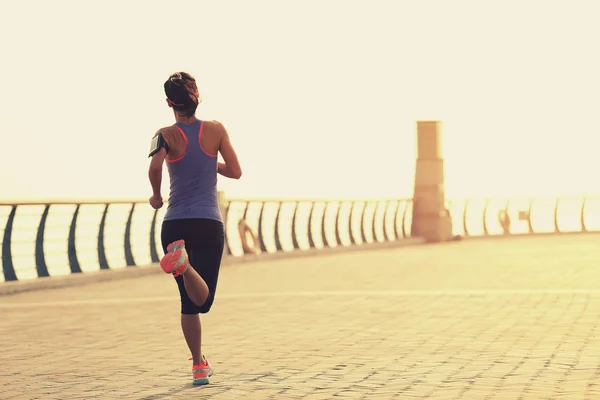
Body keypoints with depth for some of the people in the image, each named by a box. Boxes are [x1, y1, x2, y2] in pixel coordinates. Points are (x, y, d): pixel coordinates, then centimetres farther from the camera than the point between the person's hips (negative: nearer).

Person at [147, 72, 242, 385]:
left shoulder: (166, 135, -3)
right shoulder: (215, 130, 0)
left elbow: (155, 166, -22)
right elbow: (235, 171, 1)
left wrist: (156, 195, -3)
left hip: (175, 225, 1)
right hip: (209, 224, -1)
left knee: (189, 302, 13)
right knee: (202, 299, -2)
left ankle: (199, 366, 13)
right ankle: (183, 263, -33)